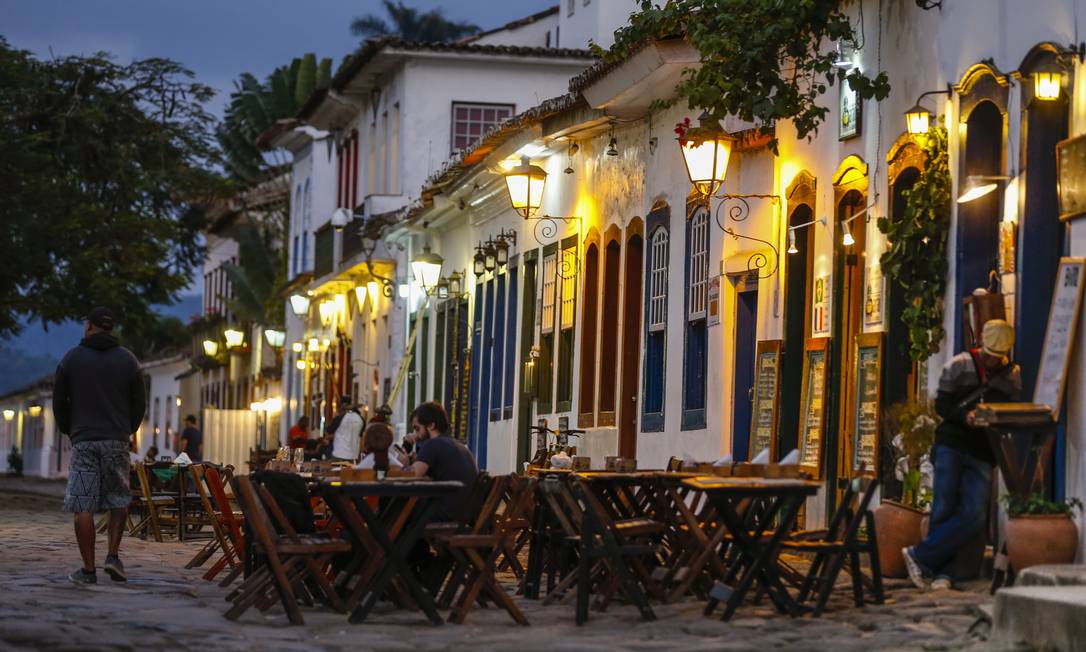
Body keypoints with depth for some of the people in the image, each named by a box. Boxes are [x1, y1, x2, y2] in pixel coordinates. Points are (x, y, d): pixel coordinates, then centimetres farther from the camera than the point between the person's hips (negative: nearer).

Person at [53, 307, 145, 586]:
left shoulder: (72, 358, 2)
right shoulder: (127, 359, 5)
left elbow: (59, 402, 7)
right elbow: (138, 403, 8)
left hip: (83, 440, -1)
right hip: (117, 441, 1)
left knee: (83, 507, -1)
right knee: (118, 500, 15)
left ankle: (88, 570, -3)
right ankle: (113, 555, 1)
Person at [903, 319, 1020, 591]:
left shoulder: (1013, 376, 11)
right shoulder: (958, 365, 3)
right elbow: (941, 405, 3)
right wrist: (963, 416, -17)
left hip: (981, 455, 2)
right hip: (951, 445, -2)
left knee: (974, 516, -13)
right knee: (944, 509, -7)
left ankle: (920, 556, -8)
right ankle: (941, 572, 2)